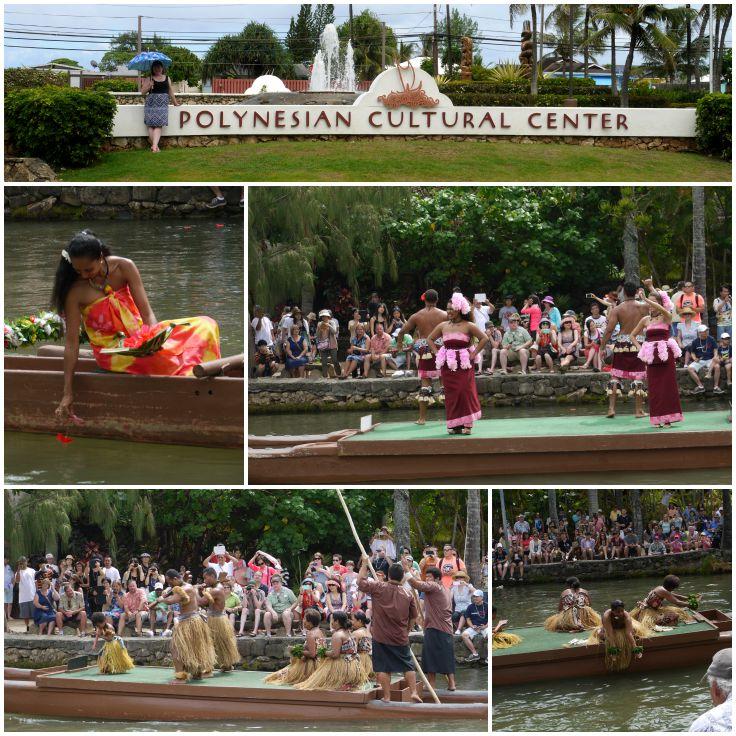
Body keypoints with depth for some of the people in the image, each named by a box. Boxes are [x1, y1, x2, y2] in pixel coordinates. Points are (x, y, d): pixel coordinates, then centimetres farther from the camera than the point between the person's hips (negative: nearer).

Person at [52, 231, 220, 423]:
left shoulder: (124, 267, -6)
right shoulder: (76, 291, -14)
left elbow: (147, 313, -6)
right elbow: (72, 342, -13)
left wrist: (153, 338, -29)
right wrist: (68, 393, -15)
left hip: (139, 336, 5)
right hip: (111, 351, -5)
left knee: (206, 326, -11)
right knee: (166, 355, -35)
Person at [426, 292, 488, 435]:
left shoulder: (468, 326, -2)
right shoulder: (443, 326, 11)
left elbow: (484, 338, -3)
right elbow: (430, 339, 20)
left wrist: (473, 354, -8)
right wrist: (437, 353, 7)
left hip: (464, 364, -4)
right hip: (448, 364, 4)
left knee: (465, 391, -9)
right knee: (451, 393, 2)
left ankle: (467, 424, -5)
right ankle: (454, 425, 6)